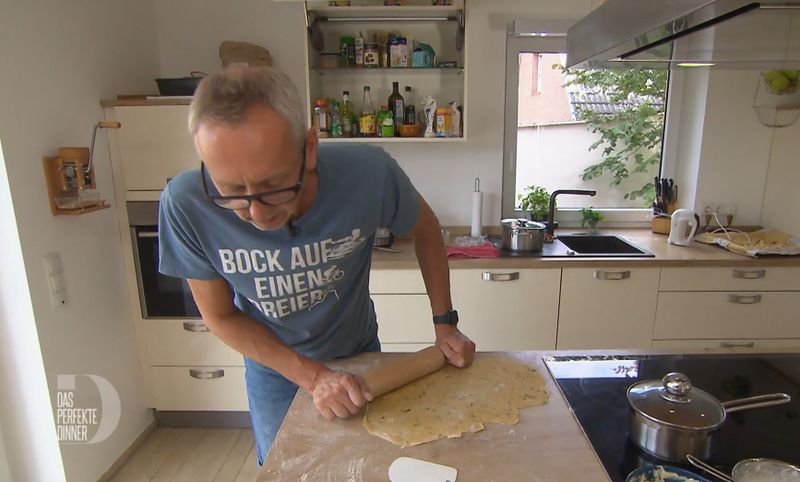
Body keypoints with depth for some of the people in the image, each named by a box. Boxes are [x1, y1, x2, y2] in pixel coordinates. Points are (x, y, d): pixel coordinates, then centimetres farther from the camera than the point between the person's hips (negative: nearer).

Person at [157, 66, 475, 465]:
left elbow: (425, 230, -10)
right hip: (272, 365, 0)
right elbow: (221, 317, -16)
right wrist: (313, 376, -24)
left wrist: (444, 324, -11)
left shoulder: (368, 173, -33)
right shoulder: (185, 205, -31)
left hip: (359, 354, 1)